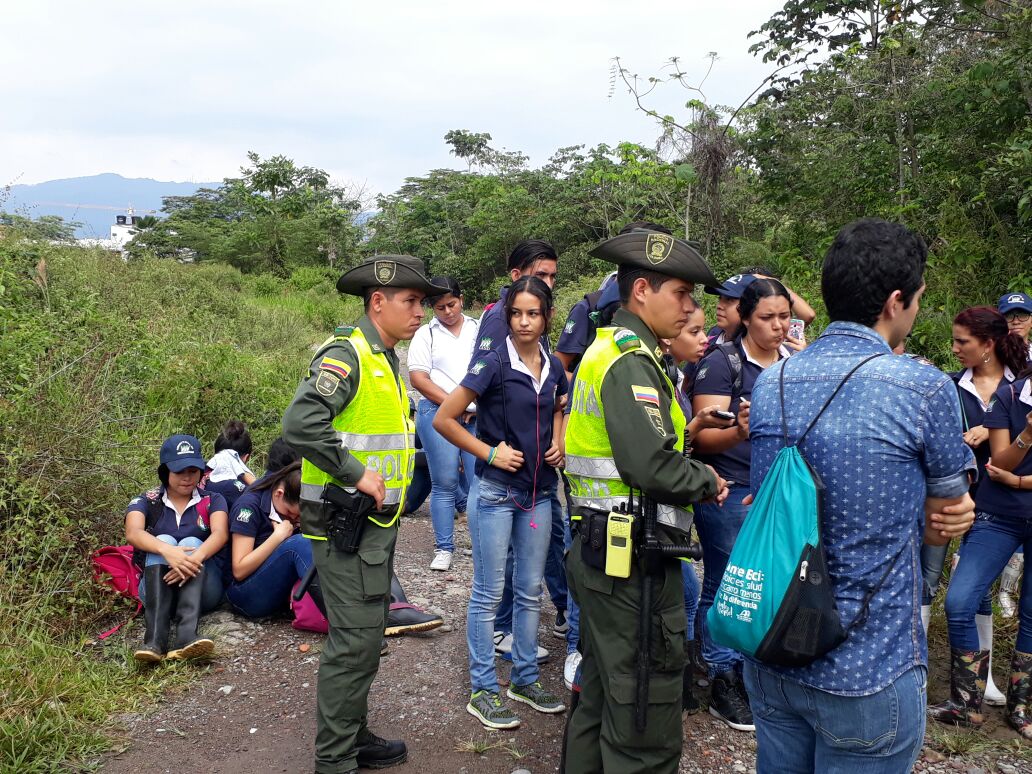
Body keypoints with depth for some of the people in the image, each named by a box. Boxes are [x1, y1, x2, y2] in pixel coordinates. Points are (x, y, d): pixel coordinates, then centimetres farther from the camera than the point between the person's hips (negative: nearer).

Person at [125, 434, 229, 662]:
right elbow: (133, 533, -15)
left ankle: (187, 635, -49)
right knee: (163, 540, -25)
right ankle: (155, 638, -46)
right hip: (157, 587, 0)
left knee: (192, 543, -26)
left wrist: (196, 558, -35)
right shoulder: (146, 502, 7)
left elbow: (219, 534, -13)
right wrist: (167, 551, -37)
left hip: (203, 588, 0)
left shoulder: (212, 500, 8)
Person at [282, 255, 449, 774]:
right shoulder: (345, 355, -17)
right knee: (354, 642, -4)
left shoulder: (385, 361, 14)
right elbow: (301, 423, -31)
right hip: (346, 523, -10)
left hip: (375, 522, 10)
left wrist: (391, 489, 13)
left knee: (366, 638, 18)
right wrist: (356, 475, -24)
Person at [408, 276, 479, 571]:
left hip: (478, 415, 1)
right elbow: (418, 378, 0)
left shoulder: (480, 329, 14)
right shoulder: (425, 335, 9)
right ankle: (444, 547, 10)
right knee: (444, 484, 2)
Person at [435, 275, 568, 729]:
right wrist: (489, 453, -14)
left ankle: (525, 680, 29)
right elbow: (444, 419, -12)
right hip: (495, 492, -5)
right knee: (489, 593, 3)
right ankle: (482, 691, 15)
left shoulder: (554, 367, 3)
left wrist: (558, 444, 5)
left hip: (538, 492, 6)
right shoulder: (494, 364, -13)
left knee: (530, 591, 14)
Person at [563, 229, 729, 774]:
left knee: (602, 694, 22)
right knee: (645, 715, 0)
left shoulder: (608, 350, 15)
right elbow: (651, 467, -27)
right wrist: (707, 481, -9)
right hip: (632, 558, -10)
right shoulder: (632, 362, -17)